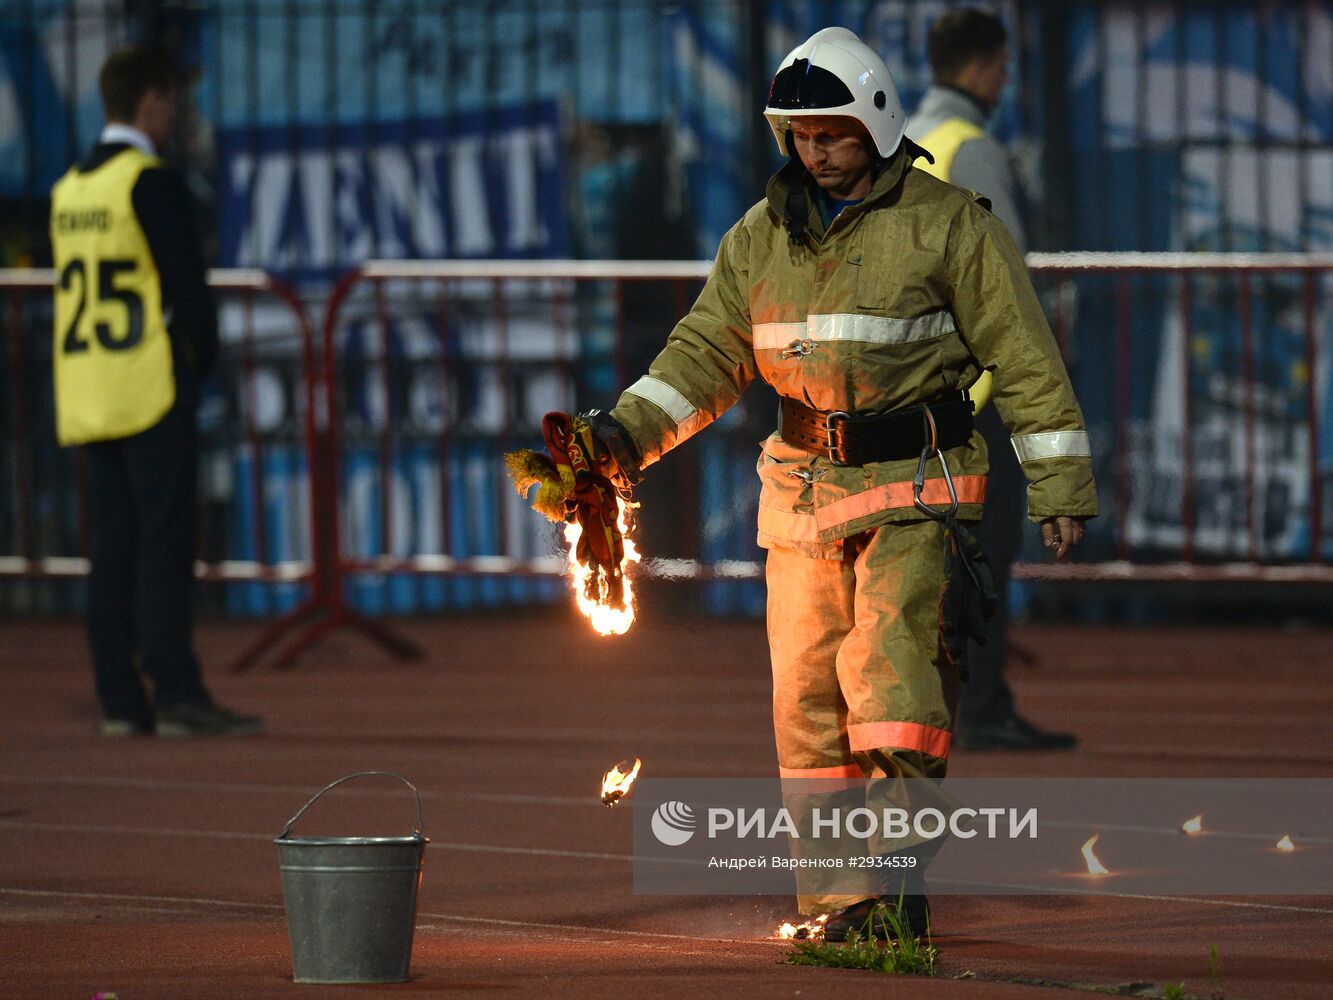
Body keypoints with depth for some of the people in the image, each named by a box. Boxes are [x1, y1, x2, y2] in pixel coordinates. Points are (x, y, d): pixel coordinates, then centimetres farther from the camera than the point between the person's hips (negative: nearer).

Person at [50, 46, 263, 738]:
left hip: (88, 393, 8)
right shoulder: (151, 184, -12)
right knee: (165, 544, -9)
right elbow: (187, 289, -15)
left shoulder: (69, 192, 13)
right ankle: (177, 695, -13)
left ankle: (120, 699, 5)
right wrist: (202, 358, 3)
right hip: (152, 392, -8)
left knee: (113, 545, 7)